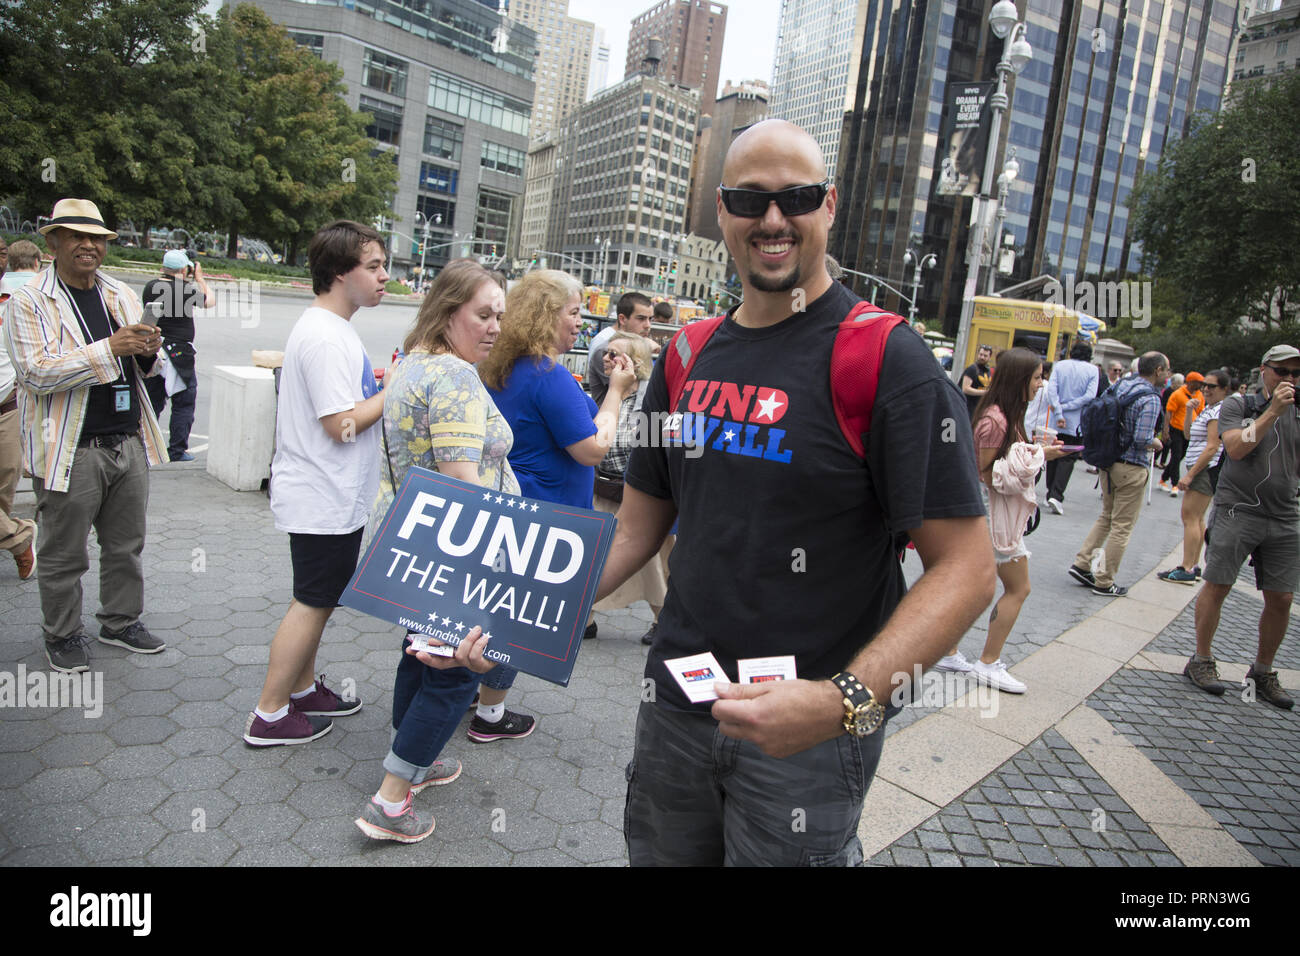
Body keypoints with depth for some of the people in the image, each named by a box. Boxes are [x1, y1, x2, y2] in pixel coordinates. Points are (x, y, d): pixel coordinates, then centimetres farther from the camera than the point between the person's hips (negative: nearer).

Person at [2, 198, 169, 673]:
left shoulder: (122, 294, 12)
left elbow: (143, 368, 19)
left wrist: (148, 352, -6)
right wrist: (110, 348, -25)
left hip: (129, 442, 5)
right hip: (70, 450, -5)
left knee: (126, 545, 16)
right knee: (63, 554, 7)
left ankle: (121, 621, 32)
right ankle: (62, 635, 25)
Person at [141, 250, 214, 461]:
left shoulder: (151, 287, 3)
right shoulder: (185, 290, -15)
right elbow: (210, 300, 0)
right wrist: (199, 278, 11)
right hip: (179, 352, -6)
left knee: (153, 401, 16)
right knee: (183, 403, 5)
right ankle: (177, 450, 7)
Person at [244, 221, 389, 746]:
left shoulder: (330, 328, 12)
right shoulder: (325, 337, -21)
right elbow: (342, 423, -24)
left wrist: (377, 384, 6)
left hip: (333, 496, 10)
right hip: (323, 500, -10)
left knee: (318, 599, 20)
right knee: (313, 601, 2)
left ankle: (303, 688, 36)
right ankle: (269, 715, 15)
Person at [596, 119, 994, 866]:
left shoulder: (889, 359, -13)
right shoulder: (687, 356, 5)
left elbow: (967, 567, -16)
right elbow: (638, 527, 9)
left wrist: (846, 700, -29)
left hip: (808, 739, -5)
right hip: (674, 705, 5)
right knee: (658, 855, 22)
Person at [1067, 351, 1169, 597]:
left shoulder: (1120, 386, 5)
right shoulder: (1150, 399, -18)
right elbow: (1142, 439, -24)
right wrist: (1156, 443, -3)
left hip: (1108, 463, 8)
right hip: (1131, 468, -8)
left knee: (1106, 517, 21)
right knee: (1122, 526, 2)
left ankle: (1082, 564, 17)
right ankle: (1104, 582, 8)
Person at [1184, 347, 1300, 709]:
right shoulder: (1237, 405, 2)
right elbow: (1236, 448, -12)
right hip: (1237, 510, -4)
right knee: (1217, 585, -2)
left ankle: (1262, 672, 20)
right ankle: (1202, 660, 13)